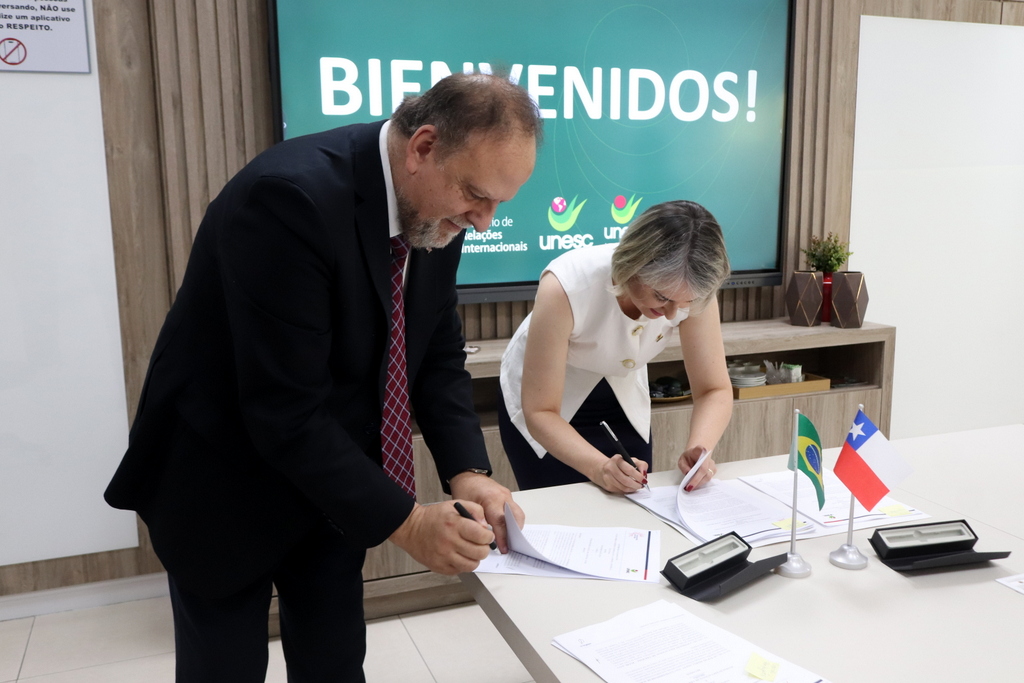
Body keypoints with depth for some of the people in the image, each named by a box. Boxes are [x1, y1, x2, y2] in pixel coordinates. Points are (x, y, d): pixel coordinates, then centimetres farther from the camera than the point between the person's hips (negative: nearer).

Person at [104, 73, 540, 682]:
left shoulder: (437, 208, -8)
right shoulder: (290, 196, -31)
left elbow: (440, 354, 0)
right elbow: (284, 412, -31)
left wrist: (468, 472, -14)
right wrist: (402, 522, -26)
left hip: (332, 479, 6)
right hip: (226, 482, -6)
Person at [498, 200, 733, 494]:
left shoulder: (692, 288, -26)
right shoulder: (565, 287, -37)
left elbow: (714, 390, -19)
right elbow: (540, 412, -31)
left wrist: (698, 449, -38)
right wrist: (599, 467, -46)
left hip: (623, 401, 3)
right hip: (546, 411, -3)